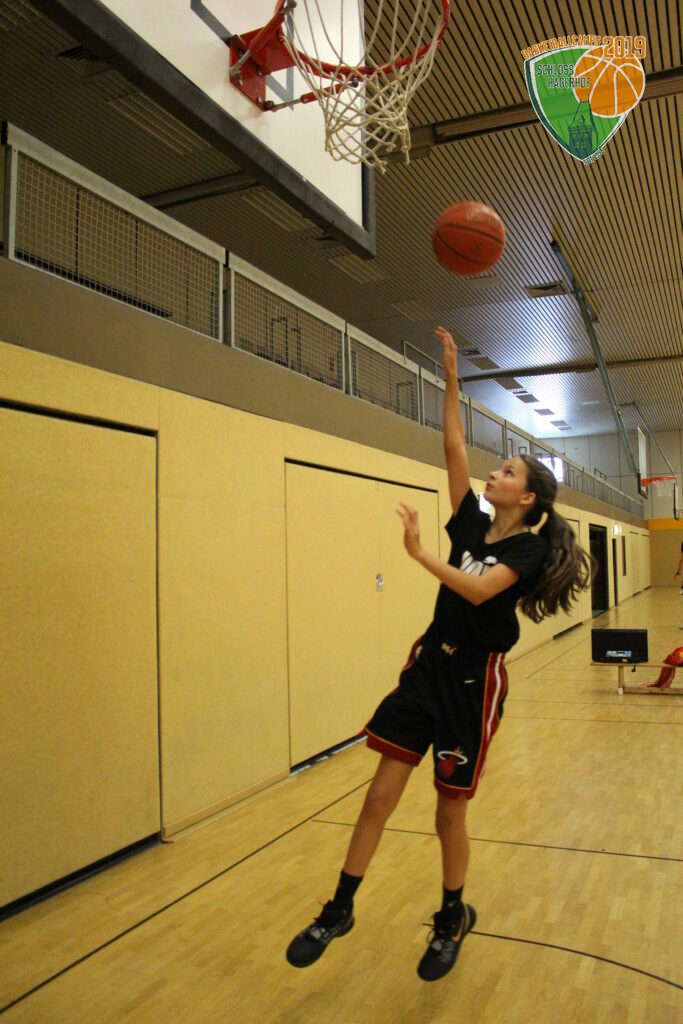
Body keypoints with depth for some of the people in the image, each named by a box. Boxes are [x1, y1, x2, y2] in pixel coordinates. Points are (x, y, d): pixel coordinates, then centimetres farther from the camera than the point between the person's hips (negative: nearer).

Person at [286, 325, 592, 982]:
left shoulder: (528, 549, -9)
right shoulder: (472, 526, 6)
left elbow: (478, 590, -27)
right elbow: (454, 448, 1)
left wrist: (418, 552, -30)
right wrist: (452, 380, -2)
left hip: (474, 680, -5)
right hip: (428, 665, 5)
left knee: (449, 812, 8)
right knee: (380, 796, 4)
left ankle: (453, 918, 34)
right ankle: (338, 912, 18)